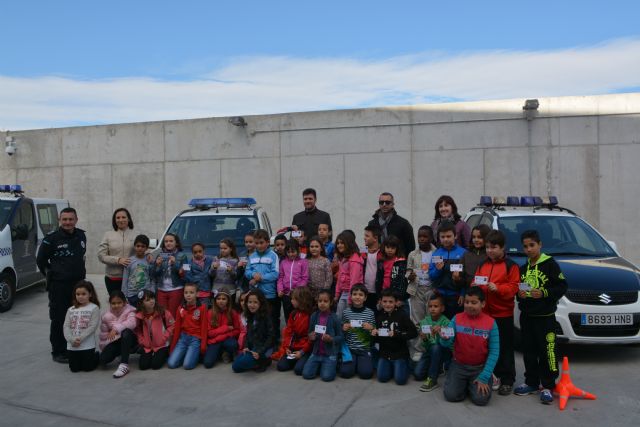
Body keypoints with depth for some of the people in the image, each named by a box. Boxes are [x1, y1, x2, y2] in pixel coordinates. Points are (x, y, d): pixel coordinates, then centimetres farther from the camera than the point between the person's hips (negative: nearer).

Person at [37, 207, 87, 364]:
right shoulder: (51, 238, -8)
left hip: (79, 283, 5)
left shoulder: (81, 236, 6)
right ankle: (58, 352, 12)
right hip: (58, 286, -5)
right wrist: (51, 274, 5)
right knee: (58, 320, 1)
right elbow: (40, 260, 1)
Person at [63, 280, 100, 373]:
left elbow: (92, 327, -13)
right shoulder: (71, 309, 7)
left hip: (87, 345, -4)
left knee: (87, 368, 1)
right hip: (72, 345, 4)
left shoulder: (94, 308, -7)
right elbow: (66, 327, -1)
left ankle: (97, 356, 30)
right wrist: (72, 340, -16)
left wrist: (80, 339, -19)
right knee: (74, 368, 6)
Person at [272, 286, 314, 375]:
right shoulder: (293, 314, 8)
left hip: (306, 349, -6)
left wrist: (302, 351, -17)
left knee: (298, 369, -22)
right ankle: (297, 360, 14)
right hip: (293, 347, 6)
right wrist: (287, 347, -4)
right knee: (281, 366, -6)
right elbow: (288, 332, 8)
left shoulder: (312, 315, -13)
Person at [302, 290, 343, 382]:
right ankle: (320, 365, 19)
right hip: (316, 352, 4)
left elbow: (340, 337, -5)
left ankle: (333, 364, 14)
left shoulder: (334, 318, -11)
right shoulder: (314, 316, 0)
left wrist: (331, 339, -24)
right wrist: (311, 337, -11)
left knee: (327, 377, -18)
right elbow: (310, 334, 12)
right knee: (306, 374, -10)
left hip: (330, 353, -3)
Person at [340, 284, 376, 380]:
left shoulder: (370, 313, -2)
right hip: (349, 348, 1)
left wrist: (371, 328, -15)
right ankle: (354, 362, 17)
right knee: (345, 372, -15)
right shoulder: (346, 312, 0)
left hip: (365, 349, 0)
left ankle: (360, 362, 16)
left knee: (366, 373, -17)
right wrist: (344, 329, -11)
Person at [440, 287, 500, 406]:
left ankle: (474, 384, 14)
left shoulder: (491, 323, -9)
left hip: (480, 367, -1)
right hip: (458, 365, 1)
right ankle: (464, 383, 17)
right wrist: (445, 339, -36)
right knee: (451, 395, -15)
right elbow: (447, 344, -10)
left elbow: (494, 352, -8)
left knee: (481, 399, -19)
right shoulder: (457, 318, -6)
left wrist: (484, 377, -14)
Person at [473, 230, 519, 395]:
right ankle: (495, 375, 25)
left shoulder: (510, 265, -4)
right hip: (485, 313, 5)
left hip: (503, 314, -5)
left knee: (505, 348, 2)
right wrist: (475, 286, -7)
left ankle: (507, 380, 11)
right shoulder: (482, 265, 12)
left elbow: (513, 287, -10)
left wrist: (497, 288, -24)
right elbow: (475, 282, 15)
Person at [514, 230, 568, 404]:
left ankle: (548, 386, 9)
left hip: (545, 316, -6)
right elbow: (517, 289, 20)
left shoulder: (550, 264, -6)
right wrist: (519, 294, -1)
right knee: (528, 351, 11)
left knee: (547, 351, -3)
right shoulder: (523, 268, 13)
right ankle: (531, 382, 23)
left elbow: (562, 287, -11)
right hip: (526, 315, 6)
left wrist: (543, 293, -22)